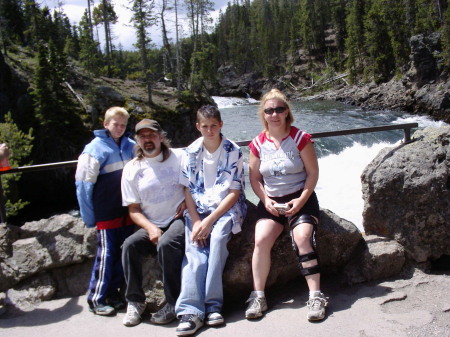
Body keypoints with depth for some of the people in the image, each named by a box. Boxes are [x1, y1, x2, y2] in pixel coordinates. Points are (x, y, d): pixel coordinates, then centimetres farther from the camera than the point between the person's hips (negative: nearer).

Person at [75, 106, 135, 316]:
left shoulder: (130, 146, 8)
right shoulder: (95, 148, -6)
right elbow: (84, 183, -6)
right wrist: (89, 217, -7)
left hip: (127, 211, 5)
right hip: (107, 213, -5)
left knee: (123, 253, 10)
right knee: (106, 254, -2)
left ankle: (112, 294, 23)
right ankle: (96, 299, 11)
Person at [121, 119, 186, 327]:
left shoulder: (179, 157, 2)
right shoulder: (132, 169, 7)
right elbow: (134, 209, 6)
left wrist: (187, 200, -12)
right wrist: (150, 228, -11)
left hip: (180, 219, -3)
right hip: (152, 226, 3)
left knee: (166, 244, -32)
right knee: (130, 245, -23)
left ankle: (174, 304, -19)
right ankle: (135, 301, -7)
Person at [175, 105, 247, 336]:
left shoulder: (233, 151, -3)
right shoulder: (191, 152, 6)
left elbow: (234, 192, -6)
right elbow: (188, 190, 4)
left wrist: (209, 221, -15)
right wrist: (196, 221, -10)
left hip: (227, 208, -2)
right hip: (198, 209, 2)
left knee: (217, 238, -31)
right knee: (195, 252, -21)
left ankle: (213, 304, -24)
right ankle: (190, 311, -27)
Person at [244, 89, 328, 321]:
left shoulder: (300, 138, -4)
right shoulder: (258, 143, 4)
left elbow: (313, 173, -3)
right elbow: (254, 178, 8)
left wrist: (301, 200, -15)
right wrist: (266, 200, -8)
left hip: (300, 199, -2)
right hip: (270, 202, 3)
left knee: (302, 238, -27)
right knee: (260, 239, -21)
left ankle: (315, 297, -19)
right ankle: (258, 296, -12)